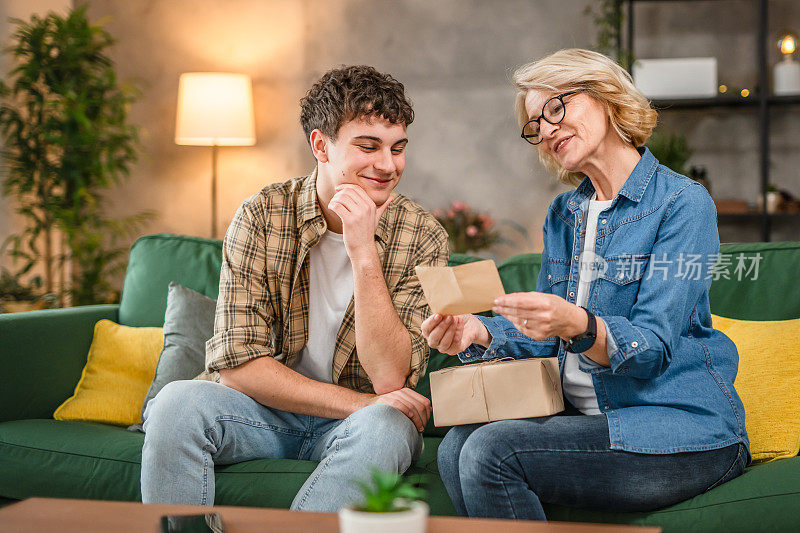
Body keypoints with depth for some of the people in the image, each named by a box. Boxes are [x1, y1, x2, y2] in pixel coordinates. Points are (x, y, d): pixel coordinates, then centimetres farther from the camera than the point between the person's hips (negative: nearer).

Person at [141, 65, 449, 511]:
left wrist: (364, 252, -25)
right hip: (265, 409, 1)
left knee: (388, 426, -34)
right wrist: (361, 403, -22)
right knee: (177, 404, -29)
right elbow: (237, 363, -14)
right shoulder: (262, 216, -8)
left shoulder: (423, 237, -8)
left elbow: (390, 379, -18)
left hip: (350, 424, 0)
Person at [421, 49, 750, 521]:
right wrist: (480, 332, -9)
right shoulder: (562, 214, 14)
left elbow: (653, 346, -17)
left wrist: (577, 325, -36)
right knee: (458, 445, -19)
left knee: (491, 451, -24)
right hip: (587, 418, 6)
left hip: (684, 431, -6)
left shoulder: (682, 202, -8)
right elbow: (544, 338, 12)